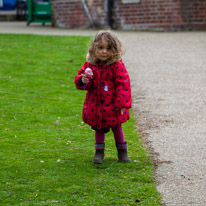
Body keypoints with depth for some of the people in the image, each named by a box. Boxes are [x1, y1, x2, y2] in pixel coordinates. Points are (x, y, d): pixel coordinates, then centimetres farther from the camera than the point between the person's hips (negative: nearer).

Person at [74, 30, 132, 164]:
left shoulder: (117, 66, -14)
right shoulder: (89, 65, -4)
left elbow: (123, 84, -15)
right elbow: (79, 80, 4)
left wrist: (122, 103, -18)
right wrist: (83, 80, -21)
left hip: (113, 107, -3)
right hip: (96, 106, 3)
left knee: (117, 127, 12)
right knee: (99, 129, 15)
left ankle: (122, 151, 29)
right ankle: (99, 152, 29)